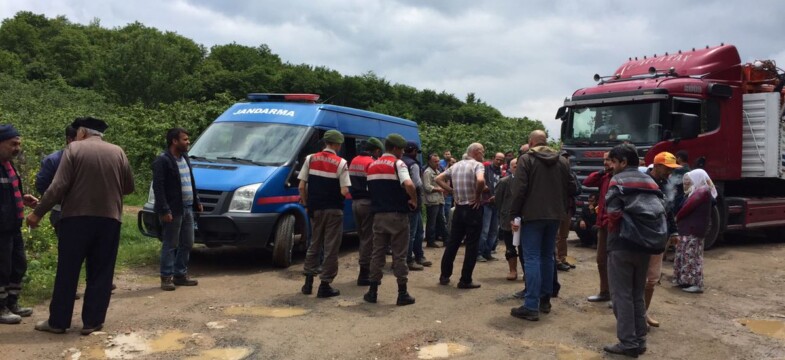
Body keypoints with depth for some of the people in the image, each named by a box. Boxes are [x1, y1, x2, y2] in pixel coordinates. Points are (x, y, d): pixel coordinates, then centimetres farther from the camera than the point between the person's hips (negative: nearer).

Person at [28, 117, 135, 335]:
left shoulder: (74, 149, -2)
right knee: (100, 273, 8)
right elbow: (129, 187, 11)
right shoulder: (117, 152, 7)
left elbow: (59, 186, -9)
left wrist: (38, 213, -4)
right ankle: (92, 322, 10)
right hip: (109, 218, 2)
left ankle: (58, 321, 14)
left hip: (77, 217, -2)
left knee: (67, 271, 7)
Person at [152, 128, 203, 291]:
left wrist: (196, 202, 17)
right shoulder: (162, 160, -13)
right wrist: (164, 210, -21)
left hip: (187, 208, 8)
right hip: (173, 210, -8)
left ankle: (180, 274, 24)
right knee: (170, 245, 0)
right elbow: (158, 187, -17)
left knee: (187, 243, 13)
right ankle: (166, 277, 10)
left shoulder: (184, 157, 14)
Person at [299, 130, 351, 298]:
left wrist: (306, 203, 11)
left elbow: (301, 186, -2)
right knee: (331, 248, 4)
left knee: (314, 244, 18)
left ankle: (308, 281, 20)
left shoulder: (310, 159, 1)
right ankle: (325, 285, 6)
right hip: (333, 210, -4)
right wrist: (347, 194, 6)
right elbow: (344, 191, -17)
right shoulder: (341, 163, -10)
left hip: (315, 209, 4)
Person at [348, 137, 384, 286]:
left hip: (355, 202, 9)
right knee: (368, 238, -3)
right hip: (367, 203, -8)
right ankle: (364, 274, -1)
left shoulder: (354, 161, 13)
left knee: (362, 236, 17)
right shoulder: (371, 163, -13)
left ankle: (365, 269, 25)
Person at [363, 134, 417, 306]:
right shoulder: (397, 164, -10)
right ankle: (402, 293, 5)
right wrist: (414, 200, -11)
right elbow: (409, 185, -26)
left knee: (378, 253, 12)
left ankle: (372, 291, 13)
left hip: (379, 215, 6)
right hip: (397, 215, -6)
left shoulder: (372, 166, 13)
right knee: (399, 255, 1)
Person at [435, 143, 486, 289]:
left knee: (452, 243, 14)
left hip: (459, 208, 6)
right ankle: (465, 280, 4)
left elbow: (438, 179, 11)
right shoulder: (477, 165, -10)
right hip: (473, 209, -6)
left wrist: (452, 191, 8)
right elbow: (480, 180, -31)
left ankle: (444, 276, 20)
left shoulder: (456, 165, 11)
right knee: (471, 246, 1)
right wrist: (478, 196, -16)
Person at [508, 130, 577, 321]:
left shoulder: (526, 159, -7)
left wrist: (514, 214, -8)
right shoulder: (562, 161, 9)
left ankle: (531, 307, -8)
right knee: (547, 257, 17)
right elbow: (572, 188, 8)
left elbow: (519, 189, -14)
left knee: (532, 259, -5)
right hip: (554, 215, 5)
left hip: (532, 215, -5)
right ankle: (545, 300, 25)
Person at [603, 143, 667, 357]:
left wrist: (614, 235, 3)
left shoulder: (618, 181, -6)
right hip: (645, 244, 7)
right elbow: (661, 211, 10)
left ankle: (628, 343, 0)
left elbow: (613, 213, -13)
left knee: (622, 295, -1)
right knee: (637, 294, 15)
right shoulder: (650, 181, 15)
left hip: (623, 244, -7)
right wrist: (648, 236, 13)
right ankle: (640, 340, 17)